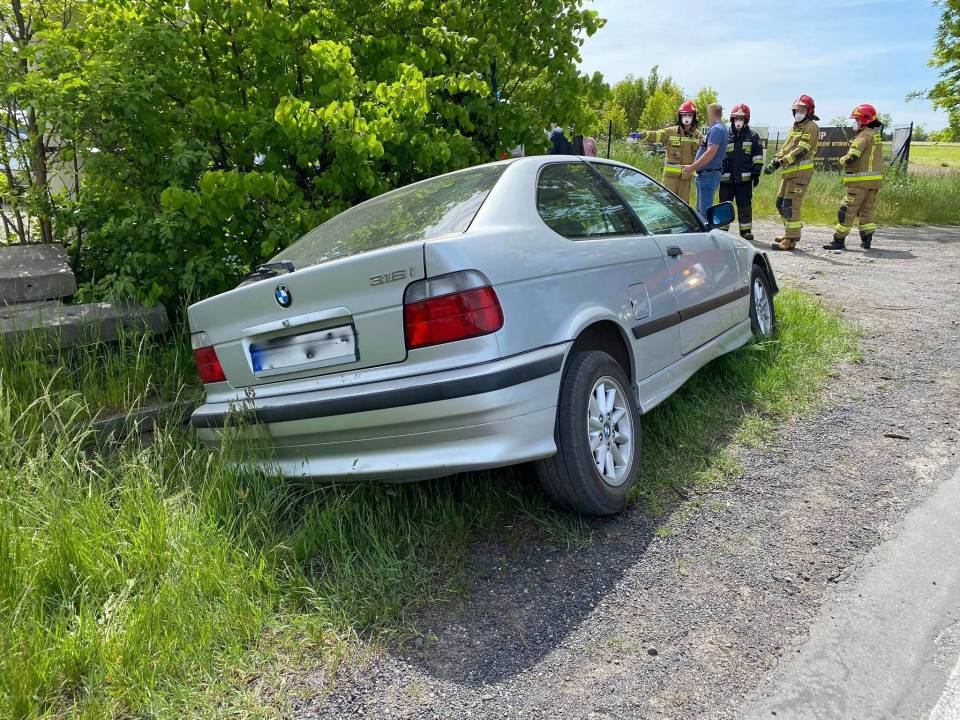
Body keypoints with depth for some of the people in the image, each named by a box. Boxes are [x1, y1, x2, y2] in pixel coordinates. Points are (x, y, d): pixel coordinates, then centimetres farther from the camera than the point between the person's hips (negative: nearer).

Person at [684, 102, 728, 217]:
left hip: (709, 176, -10)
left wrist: (692, 167, -20)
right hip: (704, 175, 10)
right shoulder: (714, 129, 17)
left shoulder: (716, 129, -15)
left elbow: (710, 153, -24)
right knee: (700, 210, 16)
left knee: (705, 212, -8)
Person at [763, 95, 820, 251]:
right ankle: (791, 231, 28)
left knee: (791, 204, -13)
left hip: (801, 170, -9)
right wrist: (774, 161, 2)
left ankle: (791, 240, -11)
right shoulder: (795, 126, 21)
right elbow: (785, 148, 19)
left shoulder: (811, 127, -8)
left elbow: (801, 150, -19)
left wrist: (780, 162, -25)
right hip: (789, 170, 9)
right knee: (781, 202, 15)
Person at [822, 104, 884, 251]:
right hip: (875, 179, 9)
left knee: (847, 210, -6)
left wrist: (842, 160, -1)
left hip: (860, 181, -9)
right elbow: (870, 157, 15)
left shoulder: (864, 136, -13)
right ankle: (866, 240, 16)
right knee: (867, 210, 14)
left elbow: (851, 158, -21)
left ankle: (839, 240, -6)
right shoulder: (877, 135, 16)